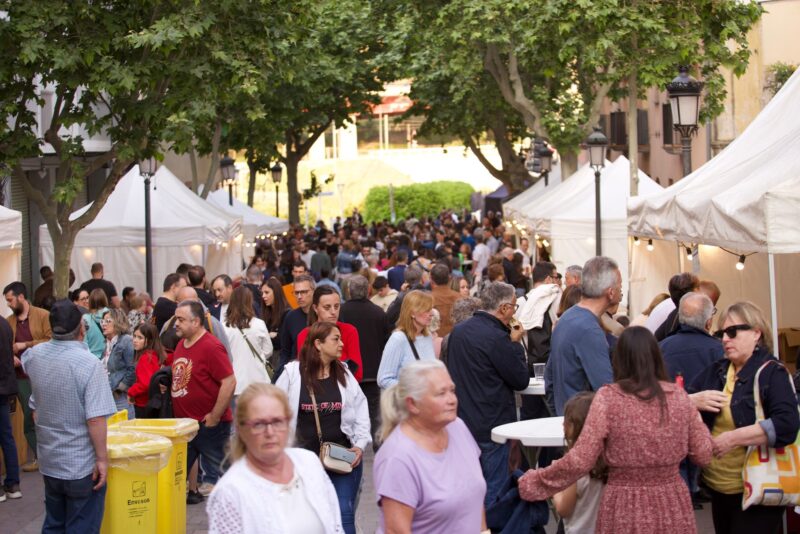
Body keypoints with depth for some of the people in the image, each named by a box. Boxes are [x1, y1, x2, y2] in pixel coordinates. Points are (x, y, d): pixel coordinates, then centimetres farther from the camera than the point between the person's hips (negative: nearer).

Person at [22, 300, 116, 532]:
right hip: (82, 465, -6)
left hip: (49, 461, 6)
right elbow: (95, 419, -24)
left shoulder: (34, 356, -1)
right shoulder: (89, 363, -22)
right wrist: (102, 458, -16)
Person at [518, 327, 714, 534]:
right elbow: (703, 456, 4)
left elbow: (580, 461, -12)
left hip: (625, 508, -3)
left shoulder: (608, 397, -11)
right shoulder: (678, 395, -2)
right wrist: (698, 420, 23)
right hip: (672, 506, 3)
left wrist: (532, 481, -1)